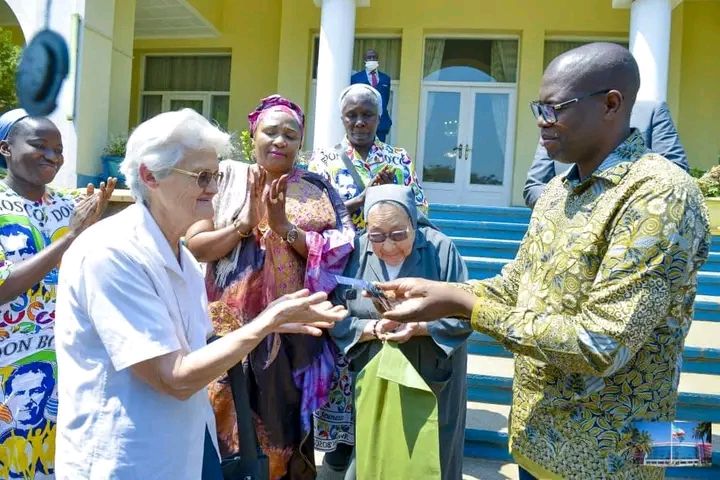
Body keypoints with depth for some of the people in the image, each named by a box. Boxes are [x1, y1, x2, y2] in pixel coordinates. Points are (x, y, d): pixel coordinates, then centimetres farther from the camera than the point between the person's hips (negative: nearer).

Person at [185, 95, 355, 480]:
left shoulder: (317, 191, 3)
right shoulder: (226, 177, 2)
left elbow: (337, 254, -6)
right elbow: (194, 245, -4)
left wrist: (285, 227, -15)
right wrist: (246, 222, -15)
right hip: (229, 326, 0)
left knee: (283, 423, 13)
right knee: (226, 422, 12)